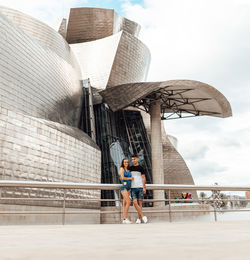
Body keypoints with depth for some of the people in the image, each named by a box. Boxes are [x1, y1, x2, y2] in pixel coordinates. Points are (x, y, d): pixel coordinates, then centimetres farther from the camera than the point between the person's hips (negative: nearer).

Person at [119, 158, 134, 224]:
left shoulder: (128, 170, 19)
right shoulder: (121, 169, -1)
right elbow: (122, 177, -12)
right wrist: (130, 178, 0)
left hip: (128, 187, 7)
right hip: (124, 186, -7)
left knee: (125, 203, 5)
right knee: (128, 201, -19)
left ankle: (124, 219, 5)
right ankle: (125, 218, -16)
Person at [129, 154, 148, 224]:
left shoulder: (141, 168, 3)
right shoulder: (130, 168, 11)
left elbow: (143, 178, 2)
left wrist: (144, 187, -5)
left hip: (140, 187, -2)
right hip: (133, 188, 2)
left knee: (140, 203, 0)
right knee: (135, 202, -10)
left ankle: (139, 218, 8)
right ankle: (143, 216, -5)